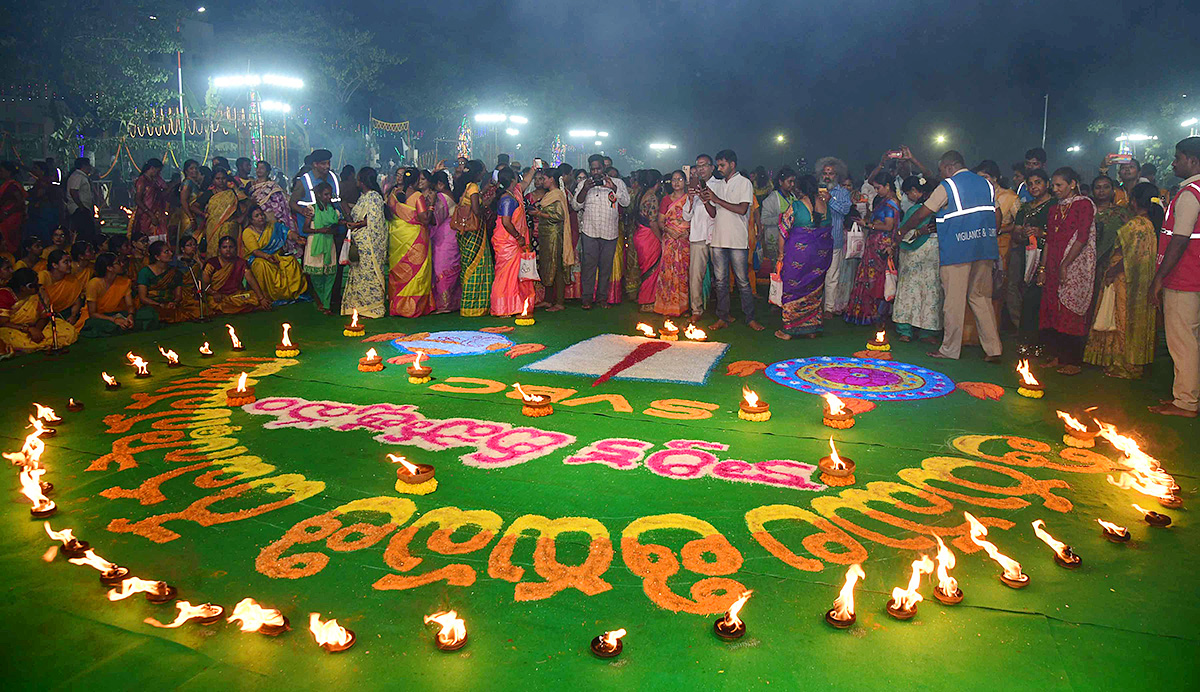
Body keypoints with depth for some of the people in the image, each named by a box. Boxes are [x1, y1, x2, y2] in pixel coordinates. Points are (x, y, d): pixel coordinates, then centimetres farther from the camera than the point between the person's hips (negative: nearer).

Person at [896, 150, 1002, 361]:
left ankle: (950, 349, 6)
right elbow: (997, 217, 15)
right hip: (984, 250, 6)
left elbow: (922, 214, -2)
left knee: (954, 301, 0)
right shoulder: (986, 184, 15)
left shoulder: (947, 186, -4)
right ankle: (993, 349, 7)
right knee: (981, 298, 10)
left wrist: (902, 231, 9)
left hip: (956, 251, -6)